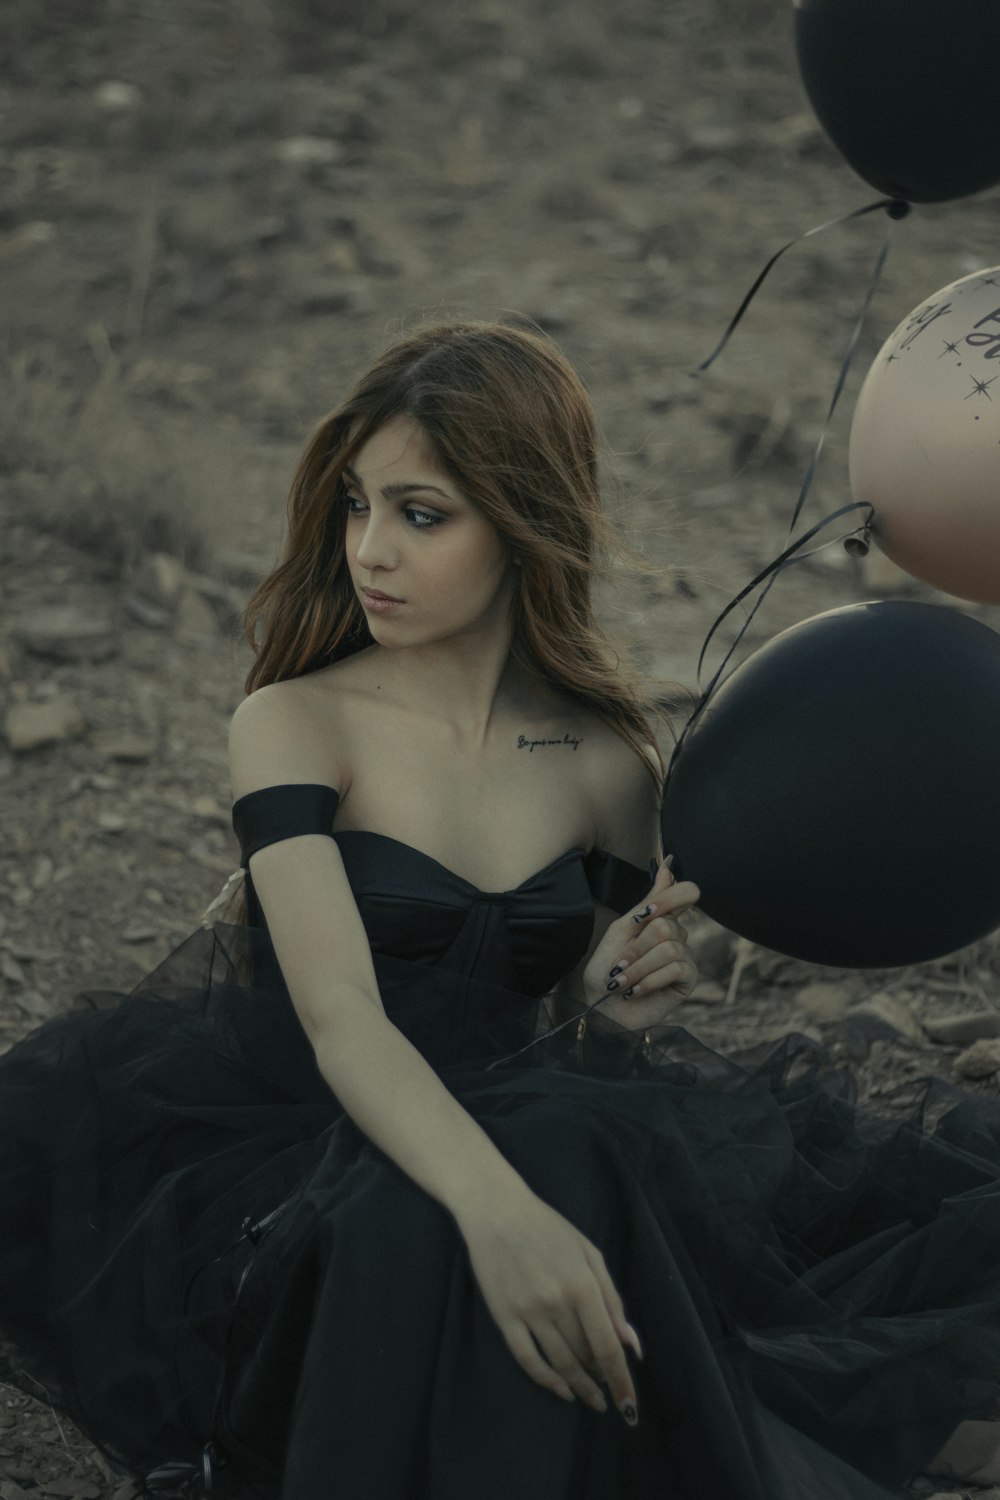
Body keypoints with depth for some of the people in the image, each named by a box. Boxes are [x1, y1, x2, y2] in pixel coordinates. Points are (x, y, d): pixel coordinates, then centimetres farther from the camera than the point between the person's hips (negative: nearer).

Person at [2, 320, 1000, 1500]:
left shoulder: (607, 762, 5)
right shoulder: (295, 726, -7)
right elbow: (339, 1016, -23)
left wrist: (611, 1001, -10)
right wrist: (499, 1209, -42)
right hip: (304, 1167, -3)